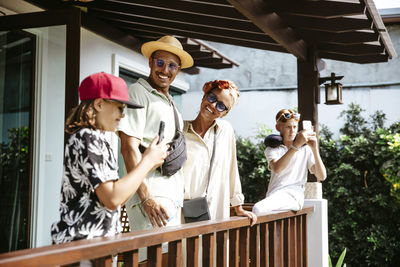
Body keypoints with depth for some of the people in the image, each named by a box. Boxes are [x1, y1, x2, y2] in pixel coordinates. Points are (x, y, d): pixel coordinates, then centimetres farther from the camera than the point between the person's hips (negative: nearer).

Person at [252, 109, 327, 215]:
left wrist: (315, 149, -9)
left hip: (294, 195, -3)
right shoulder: (271, 149, 17)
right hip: (273, 196, 3)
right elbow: (277, 168, -8)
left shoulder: (305, 149, 16)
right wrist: (296, 145, -18)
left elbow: (322, 176, 2)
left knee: (258, 209, -30)